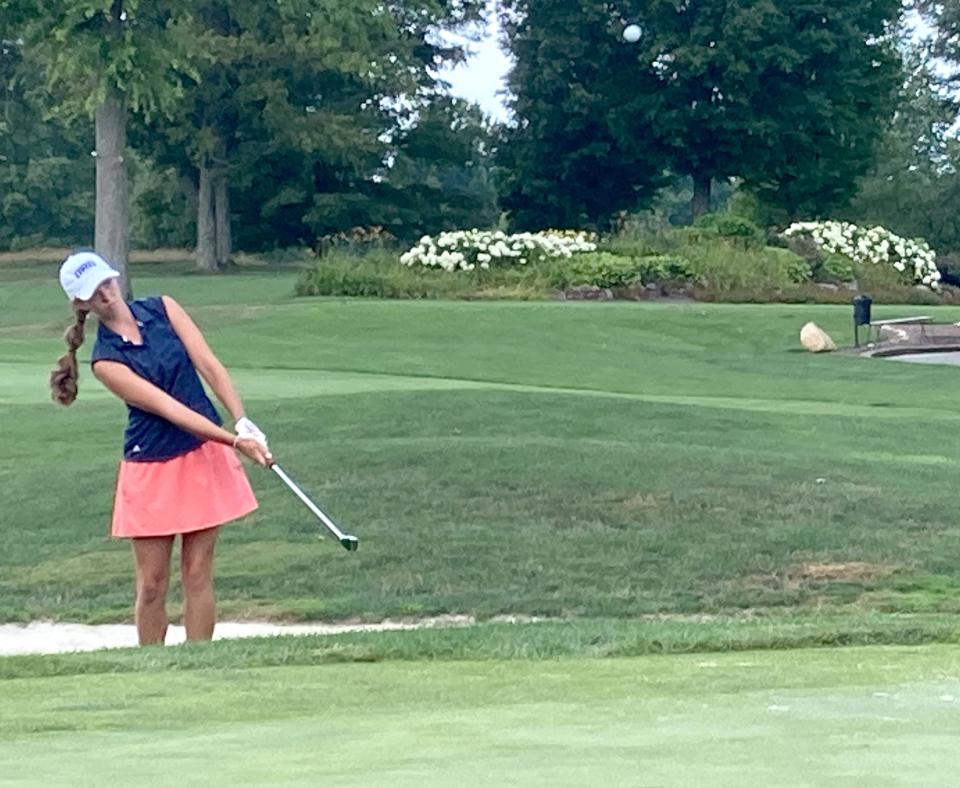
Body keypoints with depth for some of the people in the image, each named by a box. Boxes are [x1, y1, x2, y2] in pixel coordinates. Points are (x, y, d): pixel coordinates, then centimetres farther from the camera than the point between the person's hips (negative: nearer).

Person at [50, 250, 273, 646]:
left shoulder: (163, 309, 0)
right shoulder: (105, 360, -11)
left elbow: (209, 365, -6)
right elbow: (169, 409, -18)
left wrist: (243, 422, -19)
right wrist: (234, 441, -25)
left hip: (205, 457, 3)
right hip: (152, 469, -3)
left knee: (198, 573, 4)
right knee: (152, 583, 1)